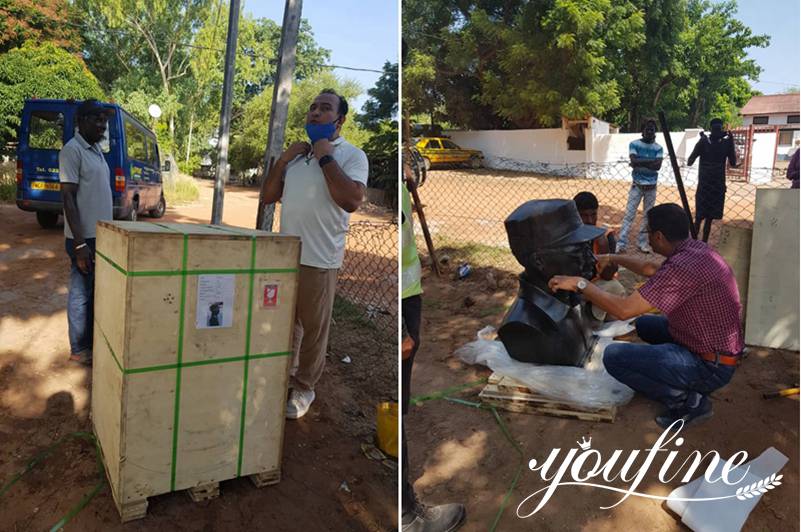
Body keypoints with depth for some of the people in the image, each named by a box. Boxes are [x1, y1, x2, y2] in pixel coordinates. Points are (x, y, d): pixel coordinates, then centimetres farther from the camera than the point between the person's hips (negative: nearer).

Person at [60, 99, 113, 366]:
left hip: (102, 235, 8)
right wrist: (80, 244, -22)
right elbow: (68, 198, -18)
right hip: (85, 237, -8)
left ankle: (93, 340, 29)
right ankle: (79, 350, 14)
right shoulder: (72, 150, -14)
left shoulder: (96, 149, 13)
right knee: (82, 293, 2)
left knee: (96, 292, 16)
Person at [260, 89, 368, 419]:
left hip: (320, 258, -6)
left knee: (313, 328, 6)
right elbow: (268, 197, 13)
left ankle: (303, 388, 23)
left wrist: (326, 157, -16)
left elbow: (352, 200, -23)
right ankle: (284, 375, 37)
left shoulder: (352, 155, -6)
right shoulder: (296, 153, 13)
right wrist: (282, 160, -1)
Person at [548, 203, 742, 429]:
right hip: (721, 348, 9)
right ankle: (689, 385, 15)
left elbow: (623, 309, -29)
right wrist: (612, 258, 27)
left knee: (614, 356, -14)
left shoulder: (682, 266, -28)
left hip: (710, 366, -9)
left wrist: (579, 283, -19)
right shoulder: (696, 248, 1)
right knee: (644, 324, 26)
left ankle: (686, 400, -5)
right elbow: (652, 269, 22)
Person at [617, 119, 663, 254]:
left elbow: (657, 166, -12)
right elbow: (634, 161, -19)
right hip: (637, 185, -3)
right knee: (629, 214, -7)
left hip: (651, 187, 3)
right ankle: (621, 244, -9)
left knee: (647, 215, 9)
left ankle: (643, 243, 18)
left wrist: (640, 163, -15)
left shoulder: (658, 148, 2)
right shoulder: (634, 144, -4)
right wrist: (650, 161, -15)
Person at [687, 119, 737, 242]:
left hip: (718, 186, 3)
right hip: (704, 185, -3)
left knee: (710, 217, 8)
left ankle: (704, 243, 15)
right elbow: (689, 162, -12)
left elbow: (733, 163, 3)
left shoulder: (726, 143, 2)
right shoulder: (703, 142, -6)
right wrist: (701, 142, -16)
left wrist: (731, 143, -4)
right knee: (699, 217, -4)